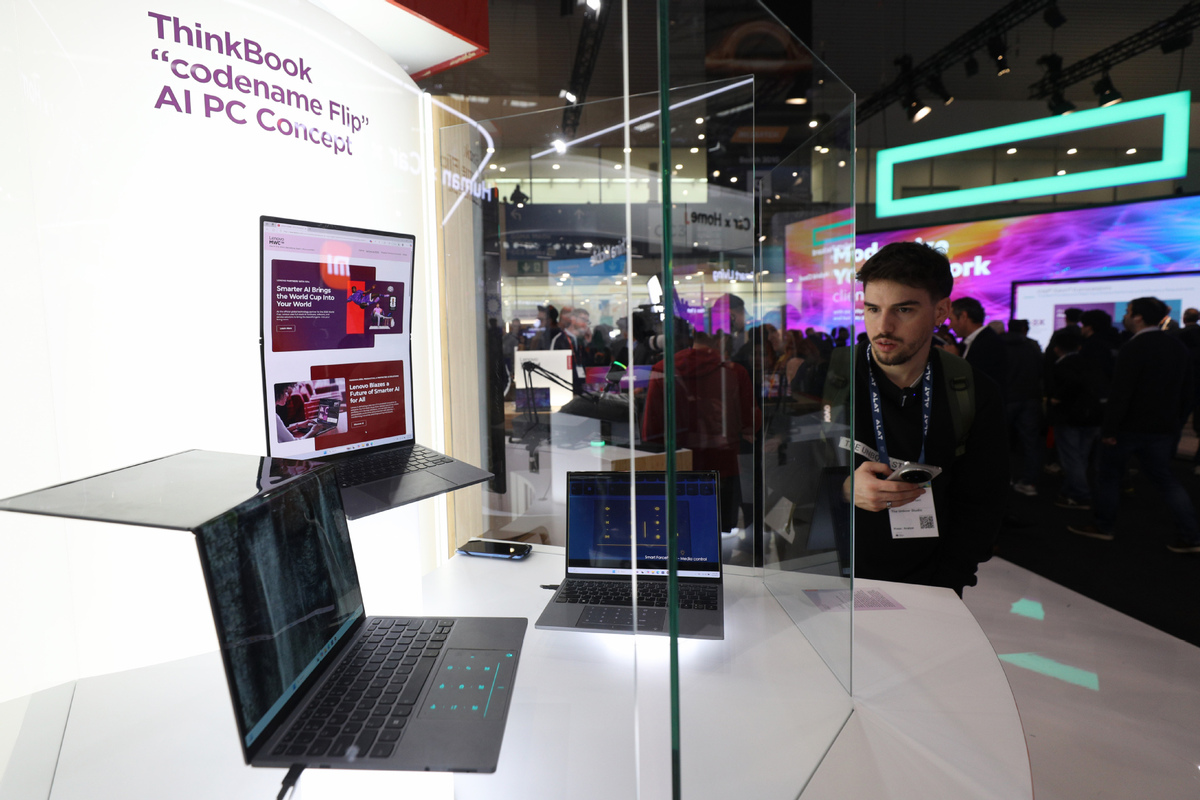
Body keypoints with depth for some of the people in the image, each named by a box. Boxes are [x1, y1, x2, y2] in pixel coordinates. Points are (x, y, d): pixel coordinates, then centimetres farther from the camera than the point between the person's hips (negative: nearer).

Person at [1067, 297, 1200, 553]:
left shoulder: (1133, 349, -17)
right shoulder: (1178, 347, 8)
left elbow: (1120, 393, -22)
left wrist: (1109, 428, -17)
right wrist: (1175, 421, 20)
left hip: (1130, 426, -7)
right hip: (1163, 427, 7)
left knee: (1108, 472, 11)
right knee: (1163, 477, 15)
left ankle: (1104, 525, 19)